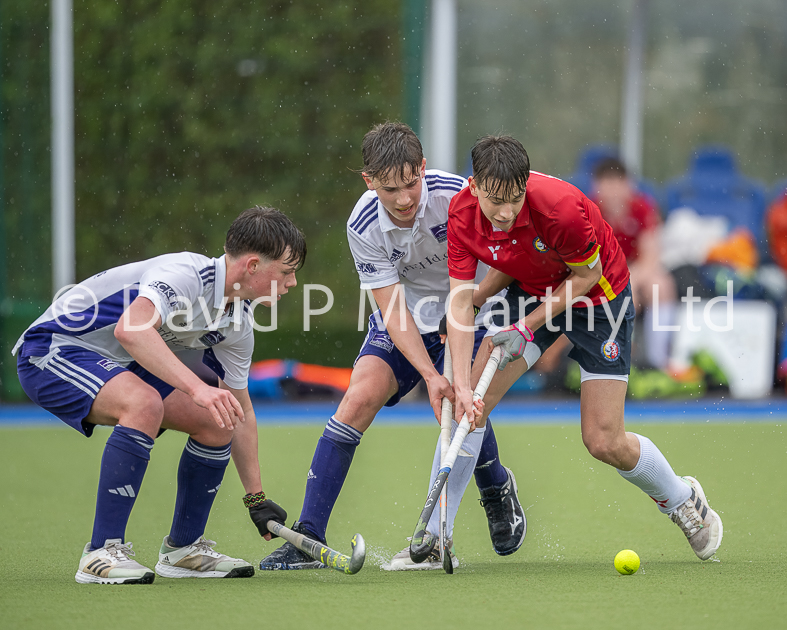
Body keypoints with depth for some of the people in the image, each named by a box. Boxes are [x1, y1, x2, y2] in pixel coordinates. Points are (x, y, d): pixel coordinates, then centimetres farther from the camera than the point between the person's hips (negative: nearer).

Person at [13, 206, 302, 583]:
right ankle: (102, 553, -28)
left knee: (216, 420, 0)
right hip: (52, 349, -9)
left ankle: (183, 548, 14)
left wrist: (256, 498, 15)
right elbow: (130, 329, -45)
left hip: (117, 366, 9)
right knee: (144, 404, -34)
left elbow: (240, 414, 14)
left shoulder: (238, 325, 2)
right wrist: (196, 387, -51)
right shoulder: (186, 274, -27)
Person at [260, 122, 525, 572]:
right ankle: (308, 537, -14)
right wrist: (431, 375, -32)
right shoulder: (364, 228, -22)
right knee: (361, 397, -16)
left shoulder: (454, 194, -27)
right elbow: (392, 310, -21)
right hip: (406, 317, 1)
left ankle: (436, 538, 0)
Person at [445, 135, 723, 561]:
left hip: (597, 298, -4)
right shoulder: (462, 214, -22)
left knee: (605, 442, -5)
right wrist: (460, 383, -28)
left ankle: (682, 500, 25)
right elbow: (461, 300, -18)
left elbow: (586, 275, -19)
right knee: (469, 405, -11)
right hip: (530, 291, 4)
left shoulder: (562, 208, -36)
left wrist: (529, 326, -23)